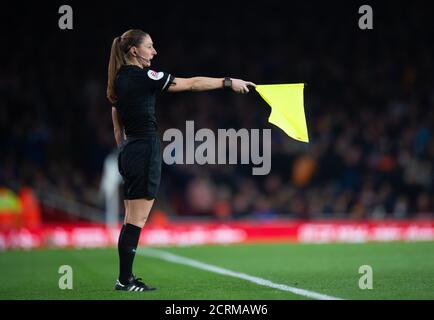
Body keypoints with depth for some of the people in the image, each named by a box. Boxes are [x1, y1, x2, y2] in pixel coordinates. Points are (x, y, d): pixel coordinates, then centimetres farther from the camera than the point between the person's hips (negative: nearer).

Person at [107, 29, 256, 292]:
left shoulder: (119, 80, 12)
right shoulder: (143, 77, -13)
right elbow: (192, 83, -11)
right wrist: (229, 82, -5)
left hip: (128, 151, 9)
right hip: (146, 149, -9)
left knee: (132, 219, 11)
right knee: (137, 220, -6)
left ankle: (125, 278, 11)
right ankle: (125, 280, -5)